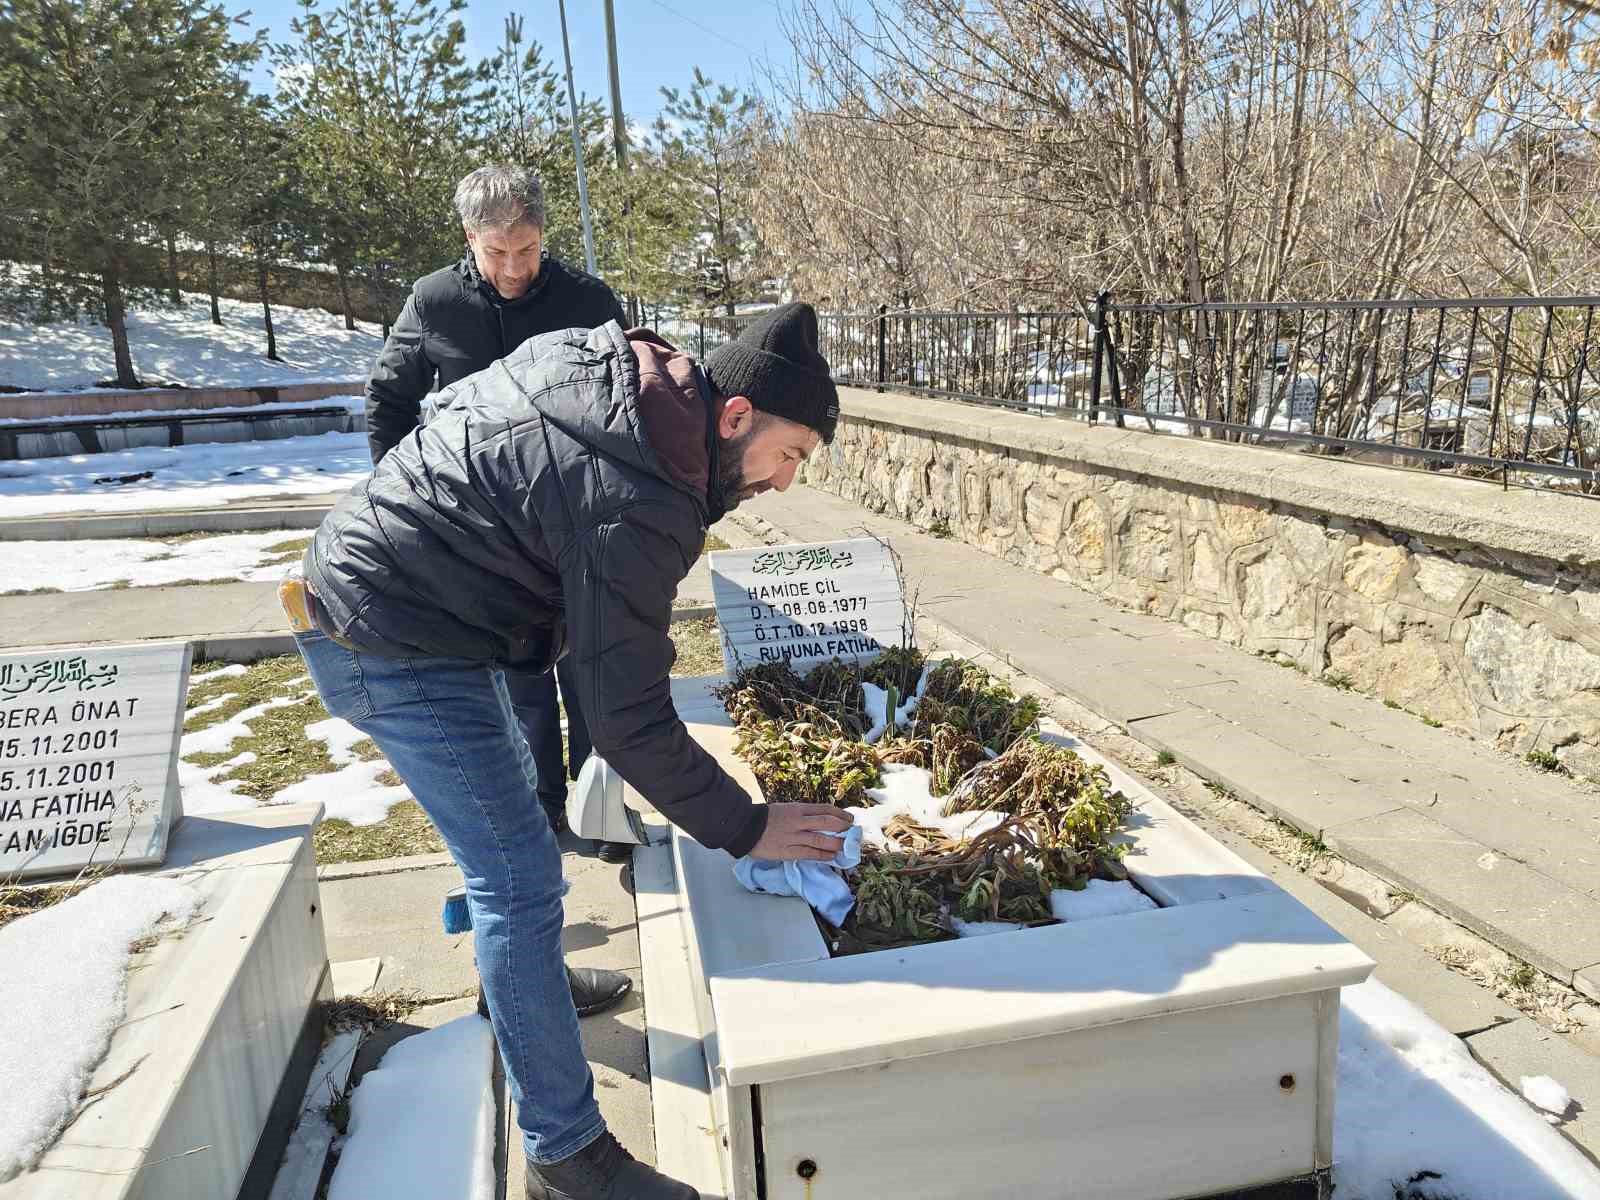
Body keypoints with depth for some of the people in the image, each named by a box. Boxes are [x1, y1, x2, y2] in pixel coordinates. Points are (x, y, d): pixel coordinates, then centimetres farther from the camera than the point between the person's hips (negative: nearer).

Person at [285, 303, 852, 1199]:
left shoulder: (613, 359, -1)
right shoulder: (636, 506, -29)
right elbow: (628, 721, -26)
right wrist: (745, 828, -17)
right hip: (395, 648, -10)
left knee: (503, 810, 26)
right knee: (523, 882, -8)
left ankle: (521, 983, 49)